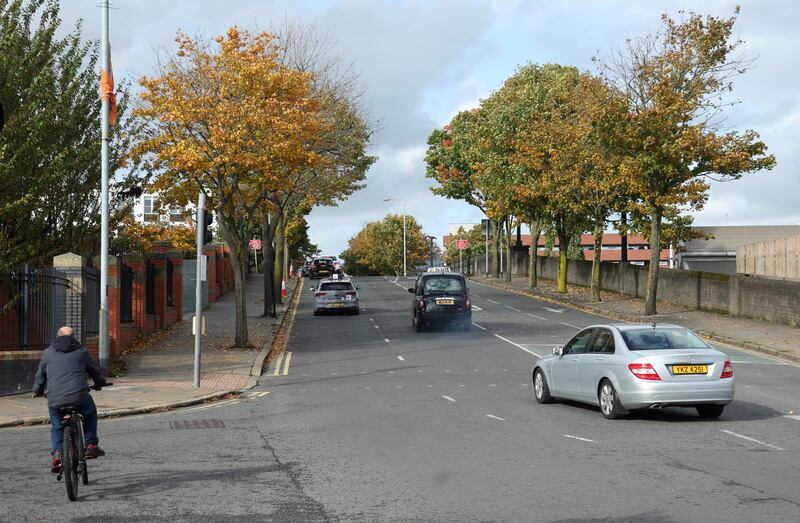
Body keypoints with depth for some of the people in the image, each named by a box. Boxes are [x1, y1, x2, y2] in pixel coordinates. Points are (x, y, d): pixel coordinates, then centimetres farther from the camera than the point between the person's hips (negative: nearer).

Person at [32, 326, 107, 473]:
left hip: (55, 401, 1)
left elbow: (40, 377, 24)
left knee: (56, 427, 24)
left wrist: (37, 392, 43)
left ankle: (57, 453, 3)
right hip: (80, 397, -1)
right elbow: (97, 371, 24)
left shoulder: (48, 353, 17)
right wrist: (99, 384, 45)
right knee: (90, 413, 30)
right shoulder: (81, 351, 15)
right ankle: (91, 445, 23)